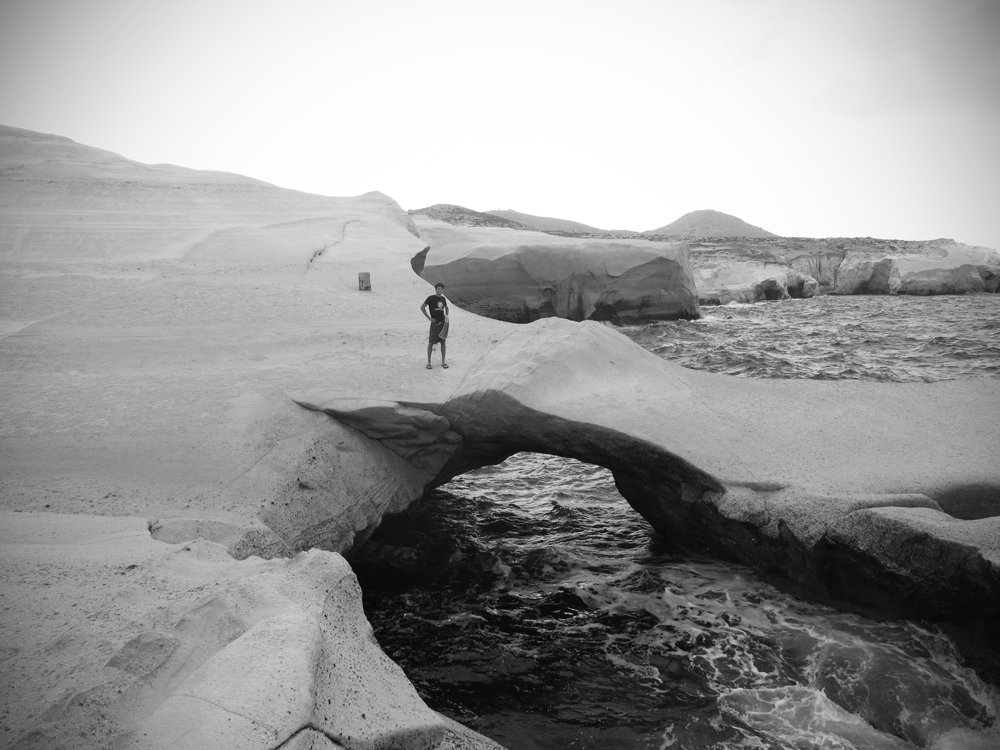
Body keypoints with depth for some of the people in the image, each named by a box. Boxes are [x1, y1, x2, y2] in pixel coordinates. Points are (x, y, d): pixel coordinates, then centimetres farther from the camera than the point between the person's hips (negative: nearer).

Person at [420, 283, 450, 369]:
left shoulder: (443, 298, 11)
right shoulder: (431, 298, -6)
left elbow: (446, 307, 29)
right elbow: (422, 307, -9)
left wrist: (447, 316, 12)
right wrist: (429, 318, -12)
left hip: (443, 322, 5)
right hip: (435, 323, -5)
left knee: (443, 342, 7)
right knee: (431, 342, -1)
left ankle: (443, 362, 14)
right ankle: (428, 362, 7)